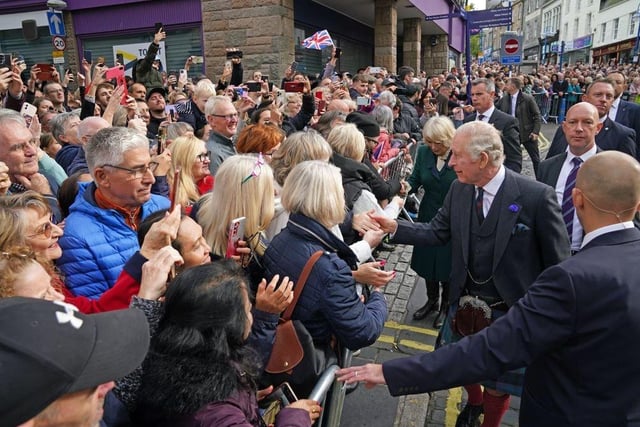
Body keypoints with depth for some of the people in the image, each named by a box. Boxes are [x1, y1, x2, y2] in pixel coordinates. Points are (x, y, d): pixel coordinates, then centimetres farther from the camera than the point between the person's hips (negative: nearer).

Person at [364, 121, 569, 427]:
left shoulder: (537, 196, -21)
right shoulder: (458, 189, -6)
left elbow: (558, 263, -13)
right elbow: (437, 232, 0)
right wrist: (393, 227, -13)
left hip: (510, 312, -4)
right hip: (464, 305, 5)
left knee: (499, 383, 18)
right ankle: (474, 402, 59)